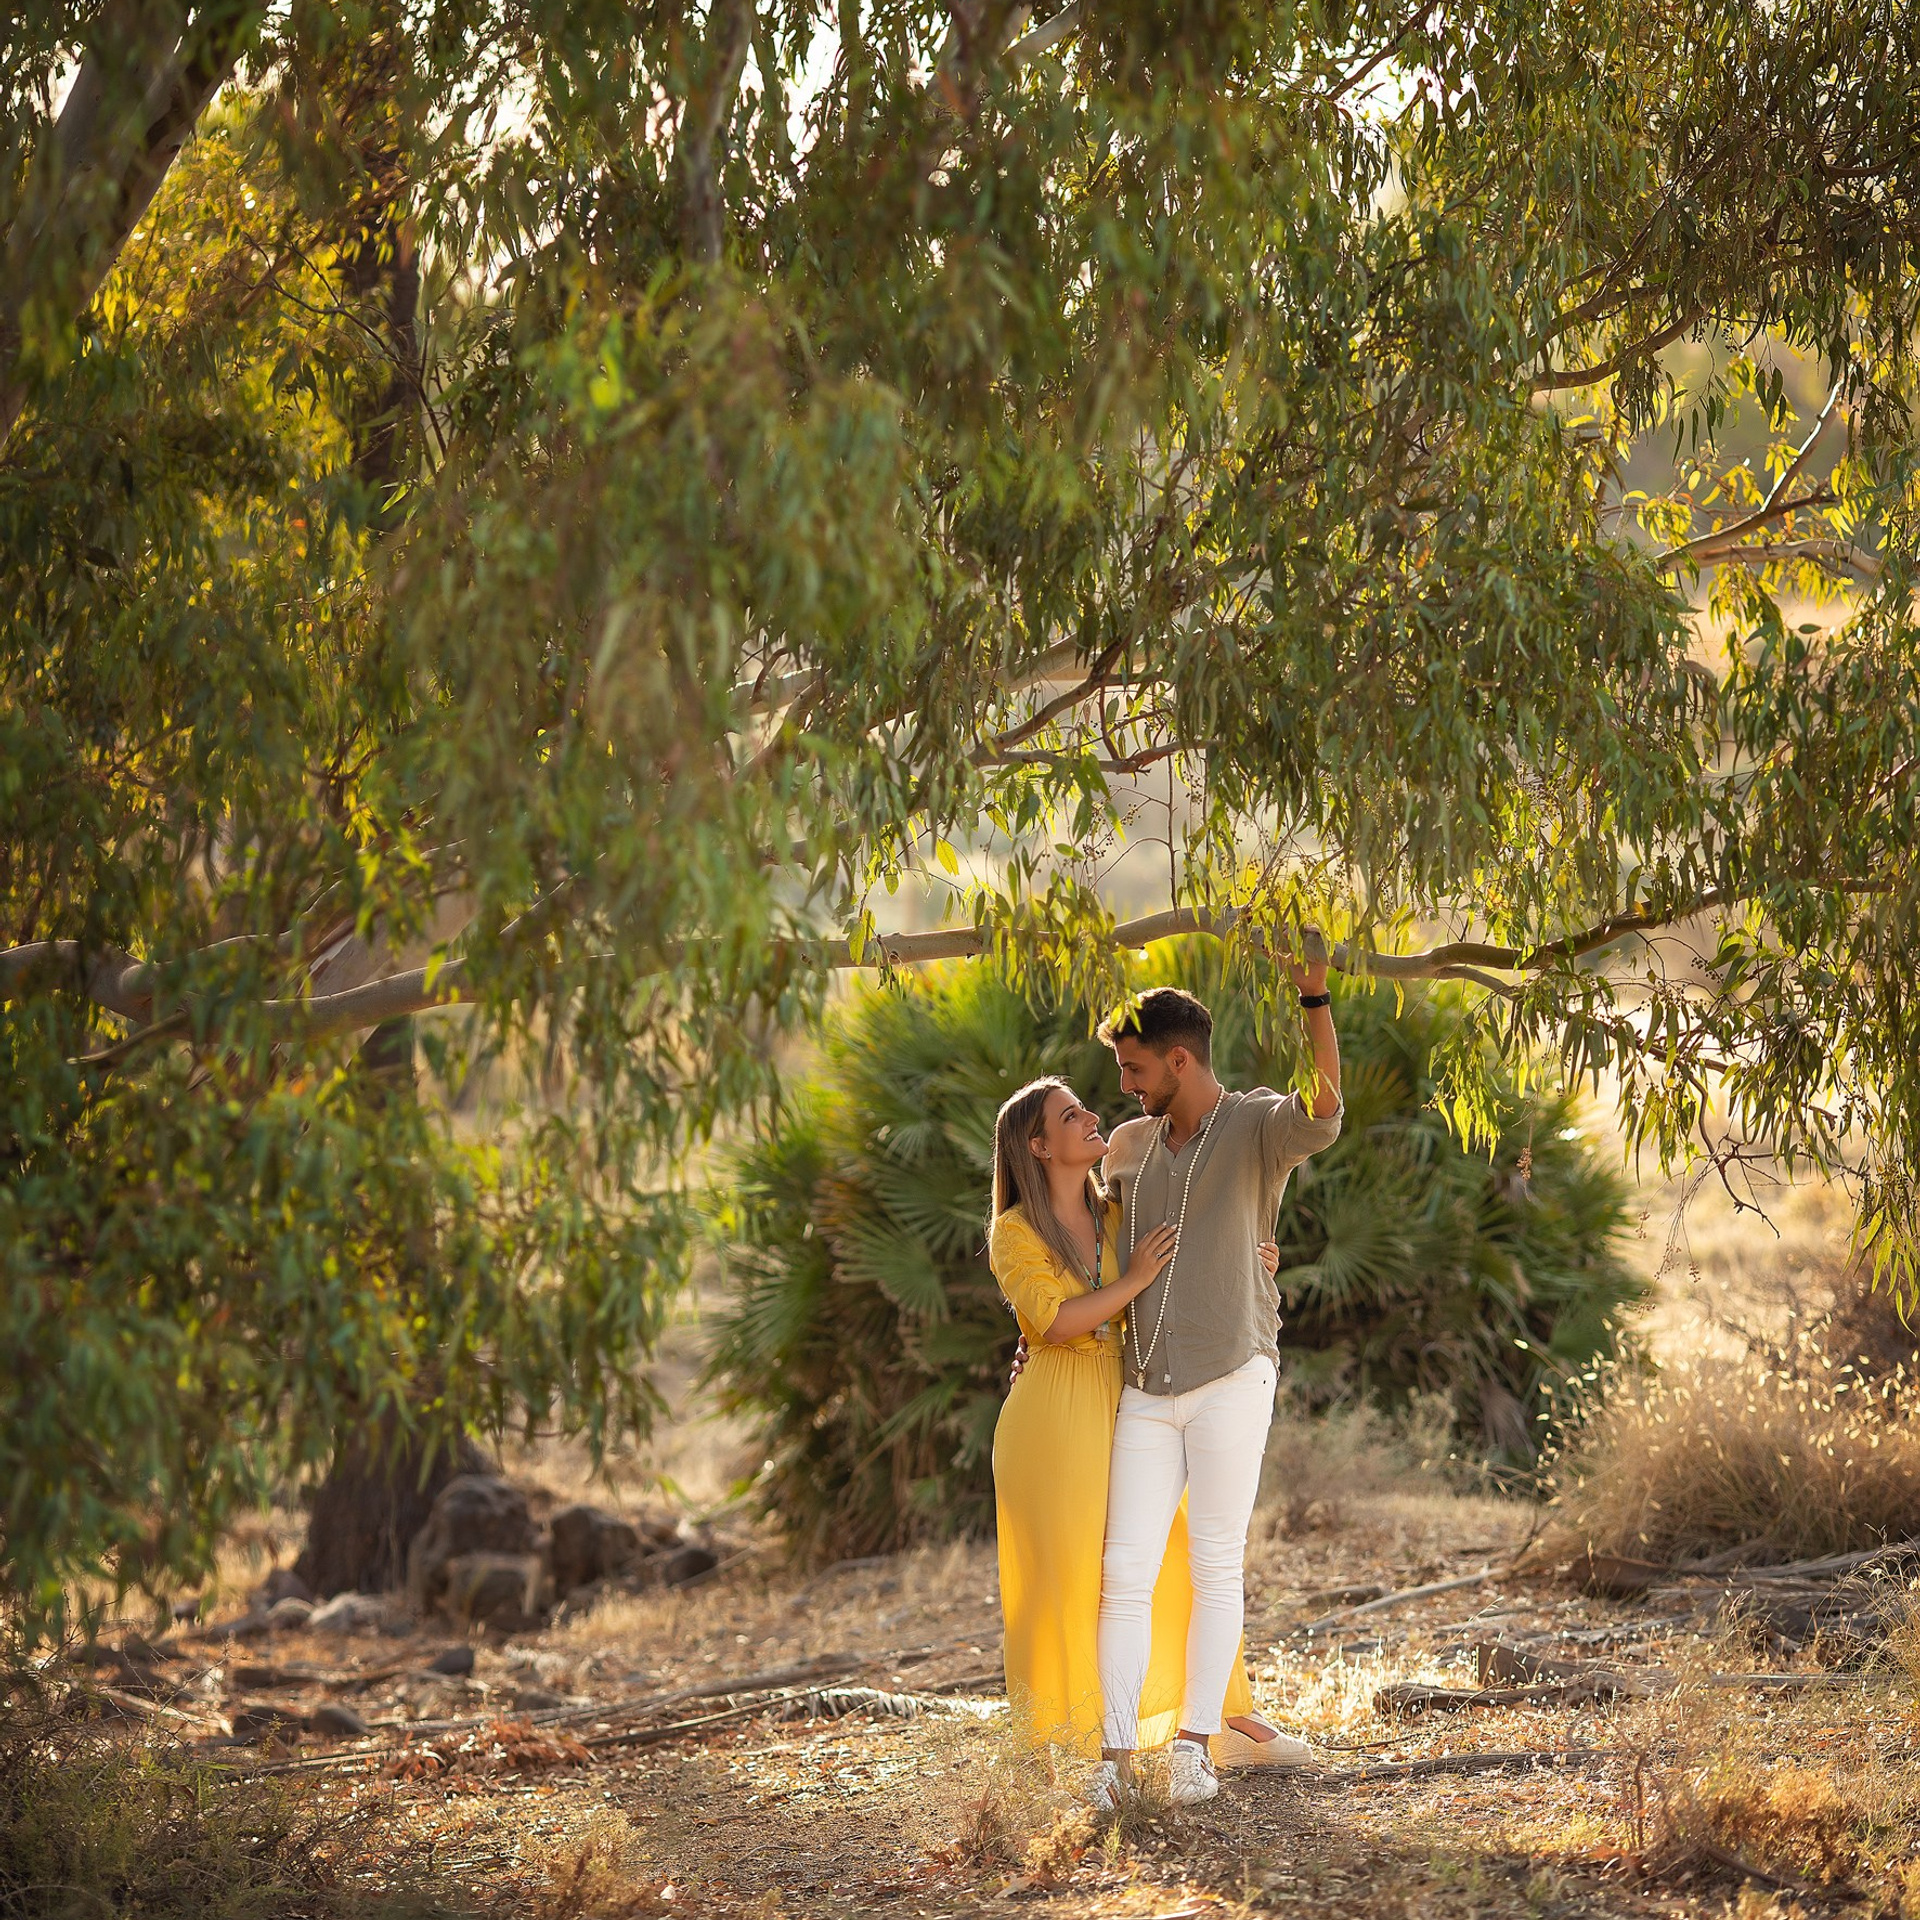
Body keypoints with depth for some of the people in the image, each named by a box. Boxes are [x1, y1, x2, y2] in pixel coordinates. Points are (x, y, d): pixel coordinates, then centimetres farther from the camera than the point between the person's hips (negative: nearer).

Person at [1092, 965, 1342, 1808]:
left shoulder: (1255, 1127, -3)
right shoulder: (1129, 1145, 14)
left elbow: (1322, 1114, -27)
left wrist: (1314, 992, -34)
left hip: (1230, 1379, -5)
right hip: (1145, 1390, 5)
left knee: (1216, 1566, 1)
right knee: (1125, 1572, -3)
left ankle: (1195, 1745, 7)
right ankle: (1116, 1756, -3)